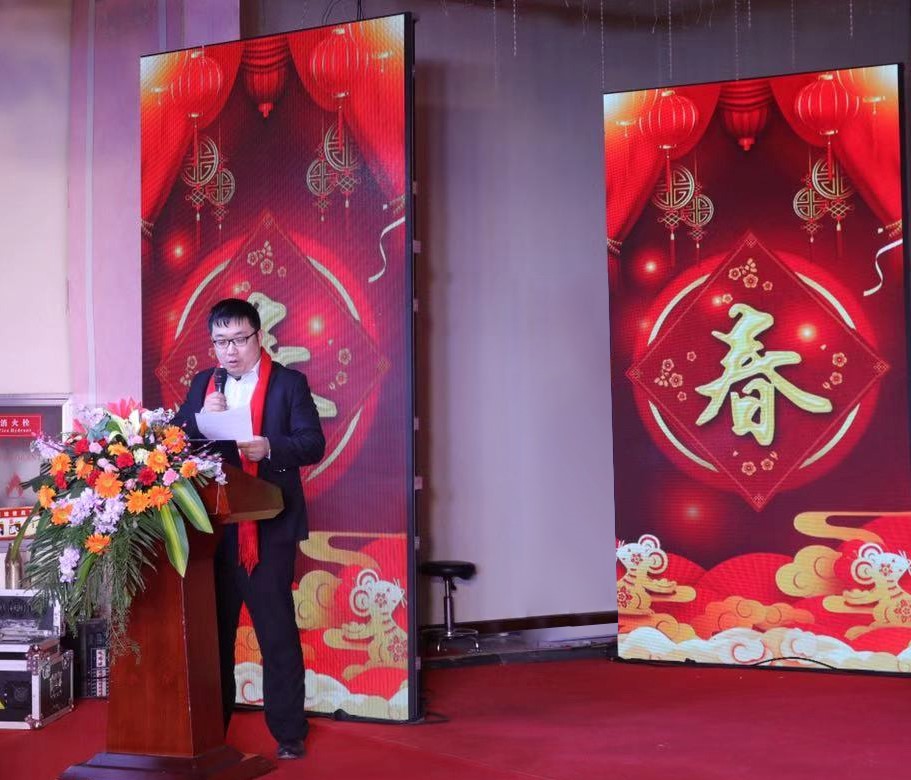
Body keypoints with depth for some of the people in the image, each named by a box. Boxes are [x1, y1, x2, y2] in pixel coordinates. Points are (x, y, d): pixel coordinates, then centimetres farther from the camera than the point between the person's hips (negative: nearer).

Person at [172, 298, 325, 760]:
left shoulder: (289, 383, -1)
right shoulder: (202, 384, 12)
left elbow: (313, 443, -10)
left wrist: (269, 447, -28)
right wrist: (201, 418, -12)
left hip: (268, 526, -4)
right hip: (212, 524, 4)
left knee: (277, 630, 0)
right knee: (213, 628, 12)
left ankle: (288, 731, 10)